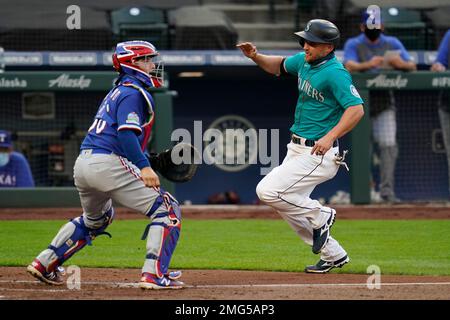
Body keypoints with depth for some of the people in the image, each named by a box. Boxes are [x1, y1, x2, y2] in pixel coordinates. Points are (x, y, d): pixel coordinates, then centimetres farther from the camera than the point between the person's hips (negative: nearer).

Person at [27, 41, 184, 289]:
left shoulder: (117, 91, 24)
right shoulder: (134, 92, -6)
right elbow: (126, 132, -20)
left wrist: (151, 159, 20)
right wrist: (143, 166, -29)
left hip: (82, 165, 10)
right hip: (108, 165, -10)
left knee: (95, 219, 34)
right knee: (167, 209, -6)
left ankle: (44, 264, 31)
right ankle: (154, 274, -17)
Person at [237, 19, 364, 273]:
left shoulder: (335, 73, -20)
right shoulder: (304, 61, 7)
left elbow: (356, 109, -29)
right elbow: (279, 66, 26)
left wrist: (330, 137, -38)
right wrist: (256, 56, 7)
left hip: (318, 154, -10)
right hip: (297, 149, 10)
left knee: (268, 191, -17)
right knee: (291, 205, 13)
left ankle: (320, 216, 1)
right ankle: (333, 255, 24)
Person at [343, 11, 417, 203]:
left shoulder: (392, 44, 7)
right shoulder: (353, 45, -1)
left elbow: (412, 67, 1)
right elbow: (349, 66, -19)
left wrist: (401, 63, -22)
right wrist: (368, 64, -39)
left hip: (384, 102, 1)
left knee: (388, 145, -11)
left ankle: (387, 190, -12)